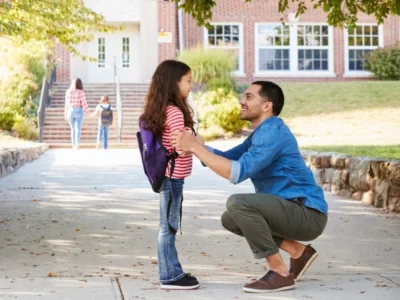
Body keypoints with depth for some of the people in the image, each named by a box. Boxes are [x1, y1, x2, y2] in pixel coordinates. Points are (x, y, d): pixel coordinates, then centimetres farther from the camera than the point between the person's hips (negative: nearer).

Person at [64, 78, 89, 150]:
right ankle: (77, 145, -30)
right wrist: (87, 111, 5)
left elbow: (67, 103, 4)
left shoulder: (68, 91, 0)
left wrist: (65, 114, 11)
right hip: (79, 112, -3)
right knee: (78, 129, -10)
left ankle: (74, 146, 20)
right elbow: (84, 103, -10)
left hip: (70, 111, 3)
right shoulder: (81, 92, -9)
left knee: (73, 129, 16)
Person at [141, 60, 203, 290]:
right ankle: (171, 276, 4)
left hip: (170, 175, 10)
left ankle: (173, 272, 21)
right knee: (169, 226, -3)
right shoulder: (174, 112, -18)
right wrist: (197, 142, -7)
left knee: (170, 225, 14)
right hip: (172, 176, -10)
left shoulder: (164, 110, 12)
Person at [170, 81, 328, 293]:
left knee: (237, 203, -25)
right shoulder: (262, 133, 15)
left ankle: (280, 273, -16)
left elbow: (237, 172, -28)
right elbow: (227, 159, 11)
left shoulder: (273, 132, -18)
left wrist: (194, 147, -25)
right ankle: (298, 252, 13)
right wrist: (191, 144, -4)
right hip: (293, 212, 10)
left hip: (308, 214, -10)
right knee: (230, 219, 14)